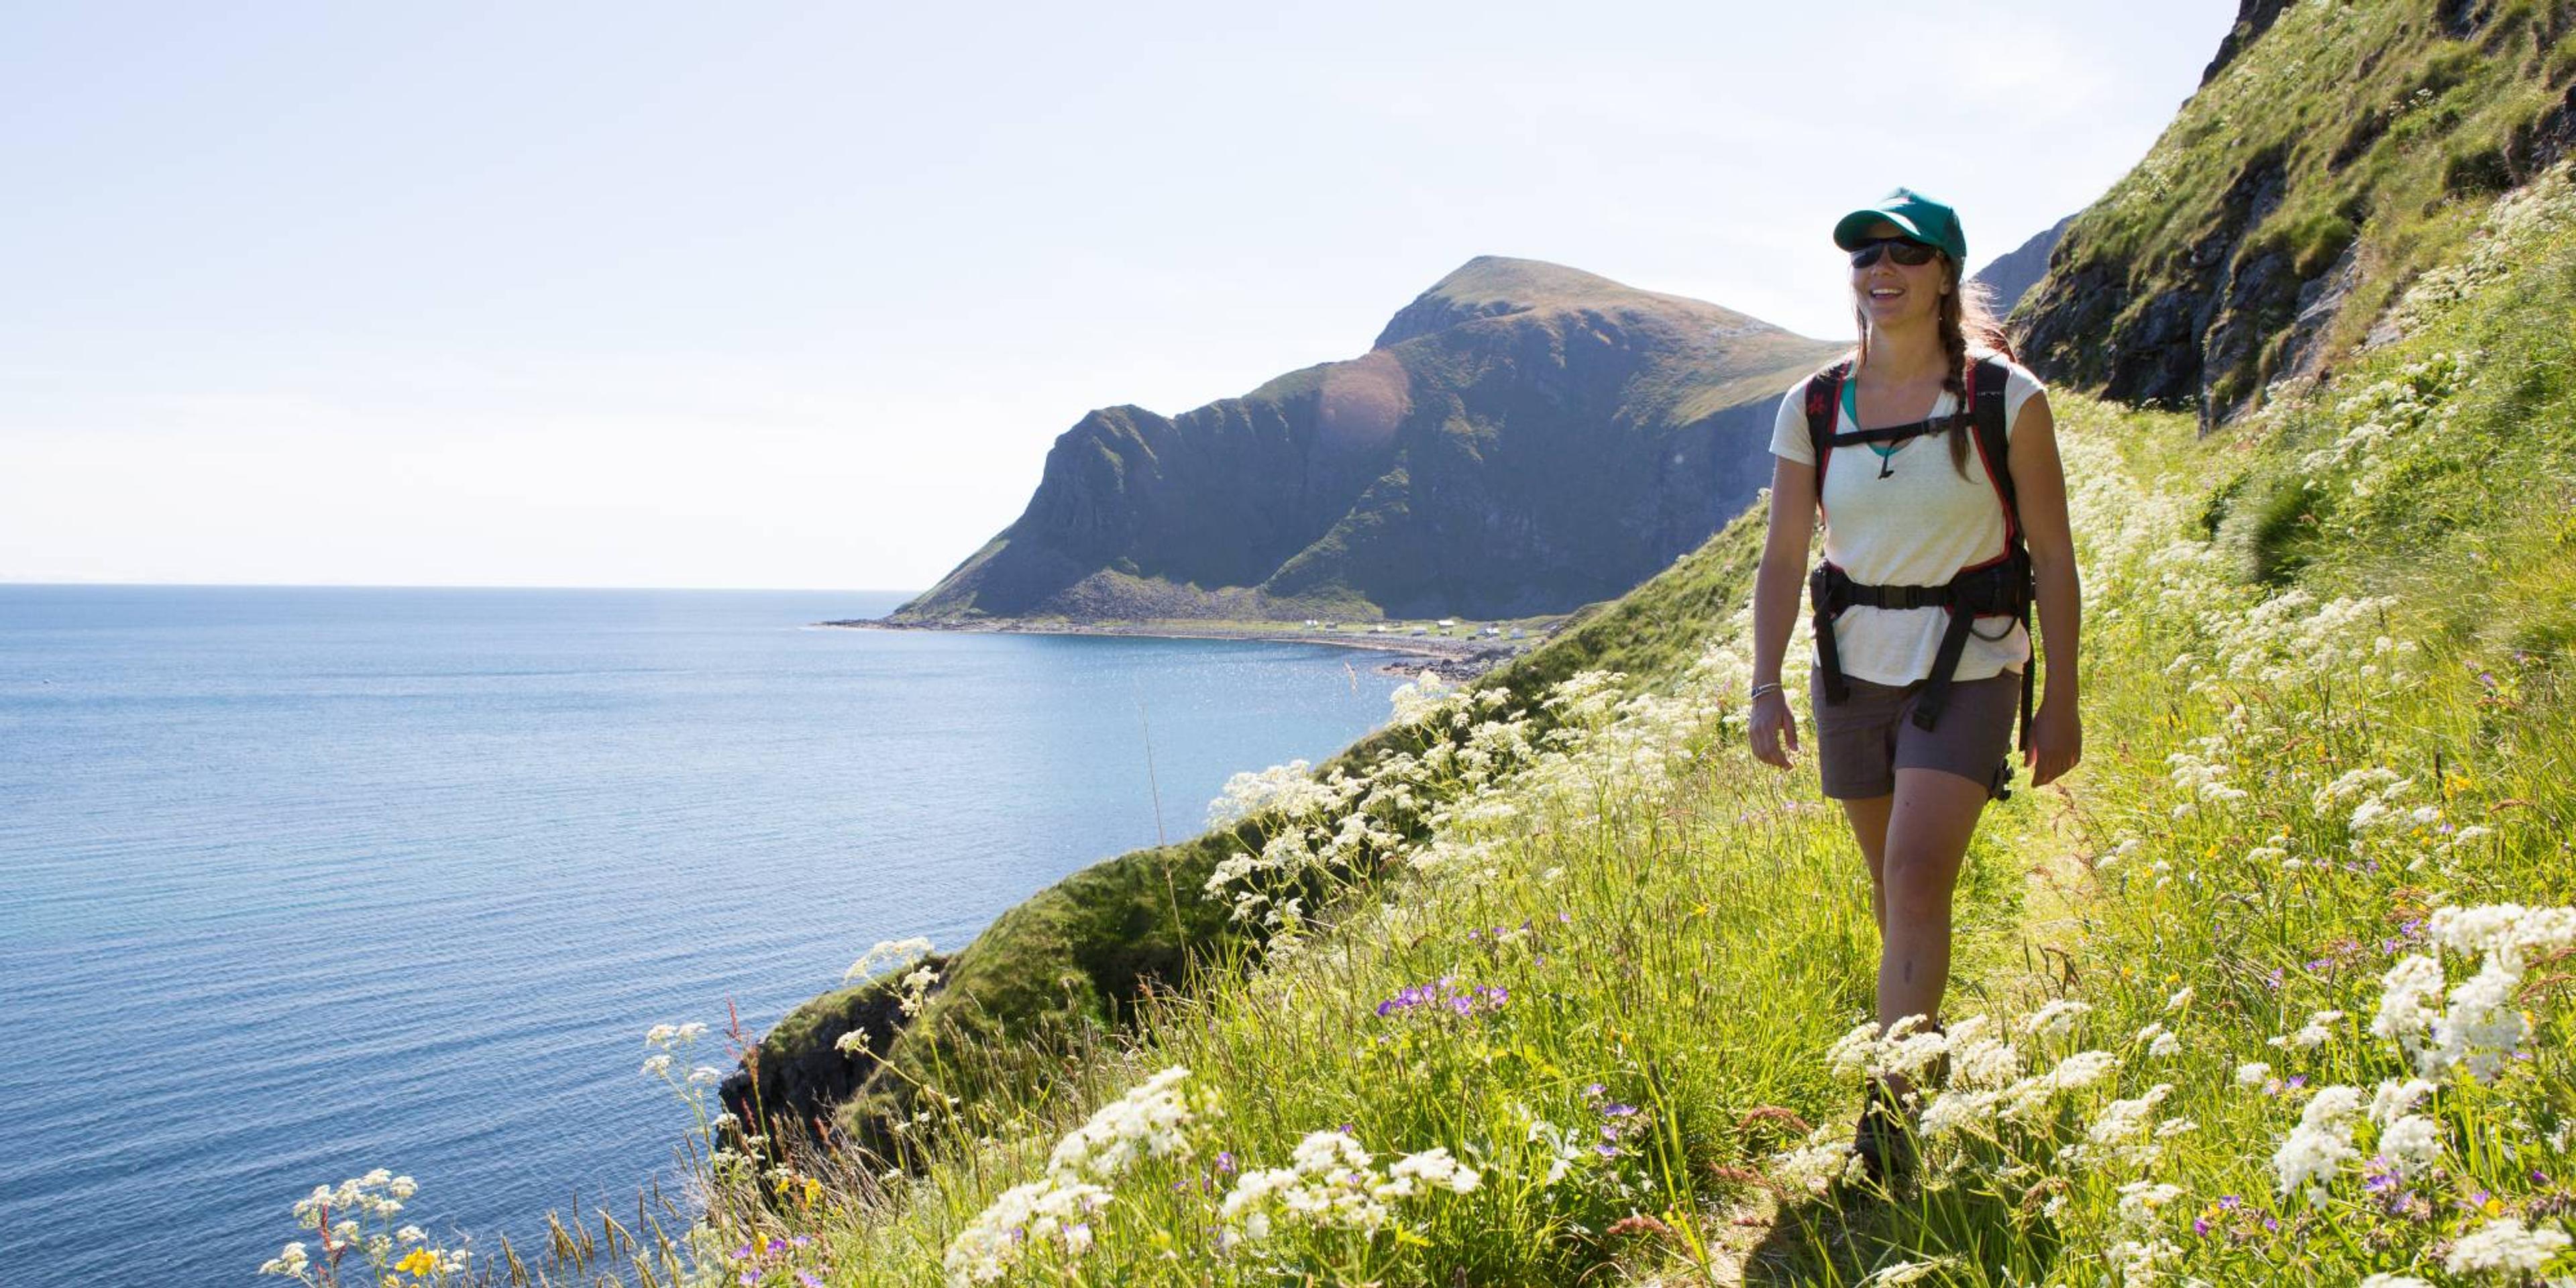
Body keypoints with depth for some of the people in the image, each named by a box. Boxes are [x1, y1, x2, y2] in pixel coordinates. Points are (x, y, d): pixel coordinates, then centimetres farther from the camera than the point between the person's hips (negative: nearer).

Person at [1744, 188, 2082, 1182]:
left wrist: (2061, 703, -4)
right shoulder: (1812, 409, 0)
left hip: (1967, 671, -3)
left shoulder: (2005, 399, -8)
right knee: (1892, 885, 13)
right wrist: (1766, 688, -7)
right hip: (1853, 671, 4)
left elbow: (2053, 557, -4)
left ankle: (1889, 1107, -16)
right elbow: (1782, 558, 2)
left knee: (1919, 874, -18)